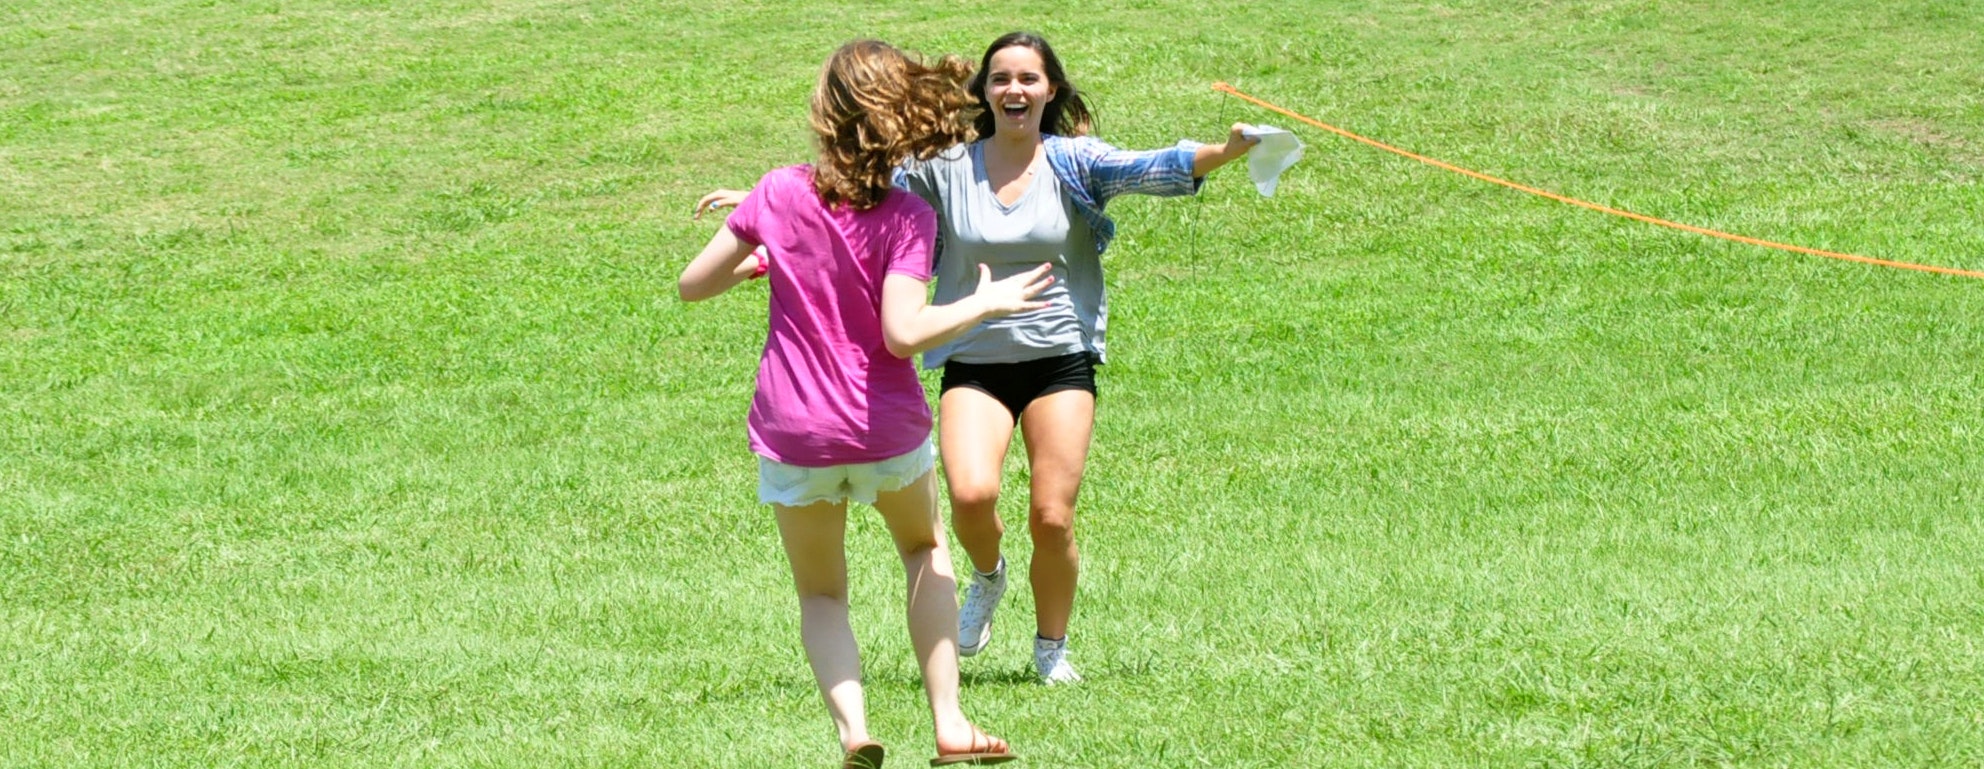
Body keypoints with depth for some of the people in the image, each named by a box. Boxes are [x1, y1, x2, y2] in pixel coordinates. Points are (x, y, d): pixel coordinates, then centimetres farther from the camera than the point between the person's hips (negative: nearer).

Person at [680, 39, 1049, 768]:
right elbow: (904, 332, -24)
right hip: (887, 431, -1)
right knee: (924, 548, 28)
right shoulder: (907, 216, -13)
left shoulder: (778, 195, -6)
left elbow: (691, 285, 1)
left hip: (793, 435, 1)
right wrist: (985, 303, -10)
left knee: (821, 594, 18)